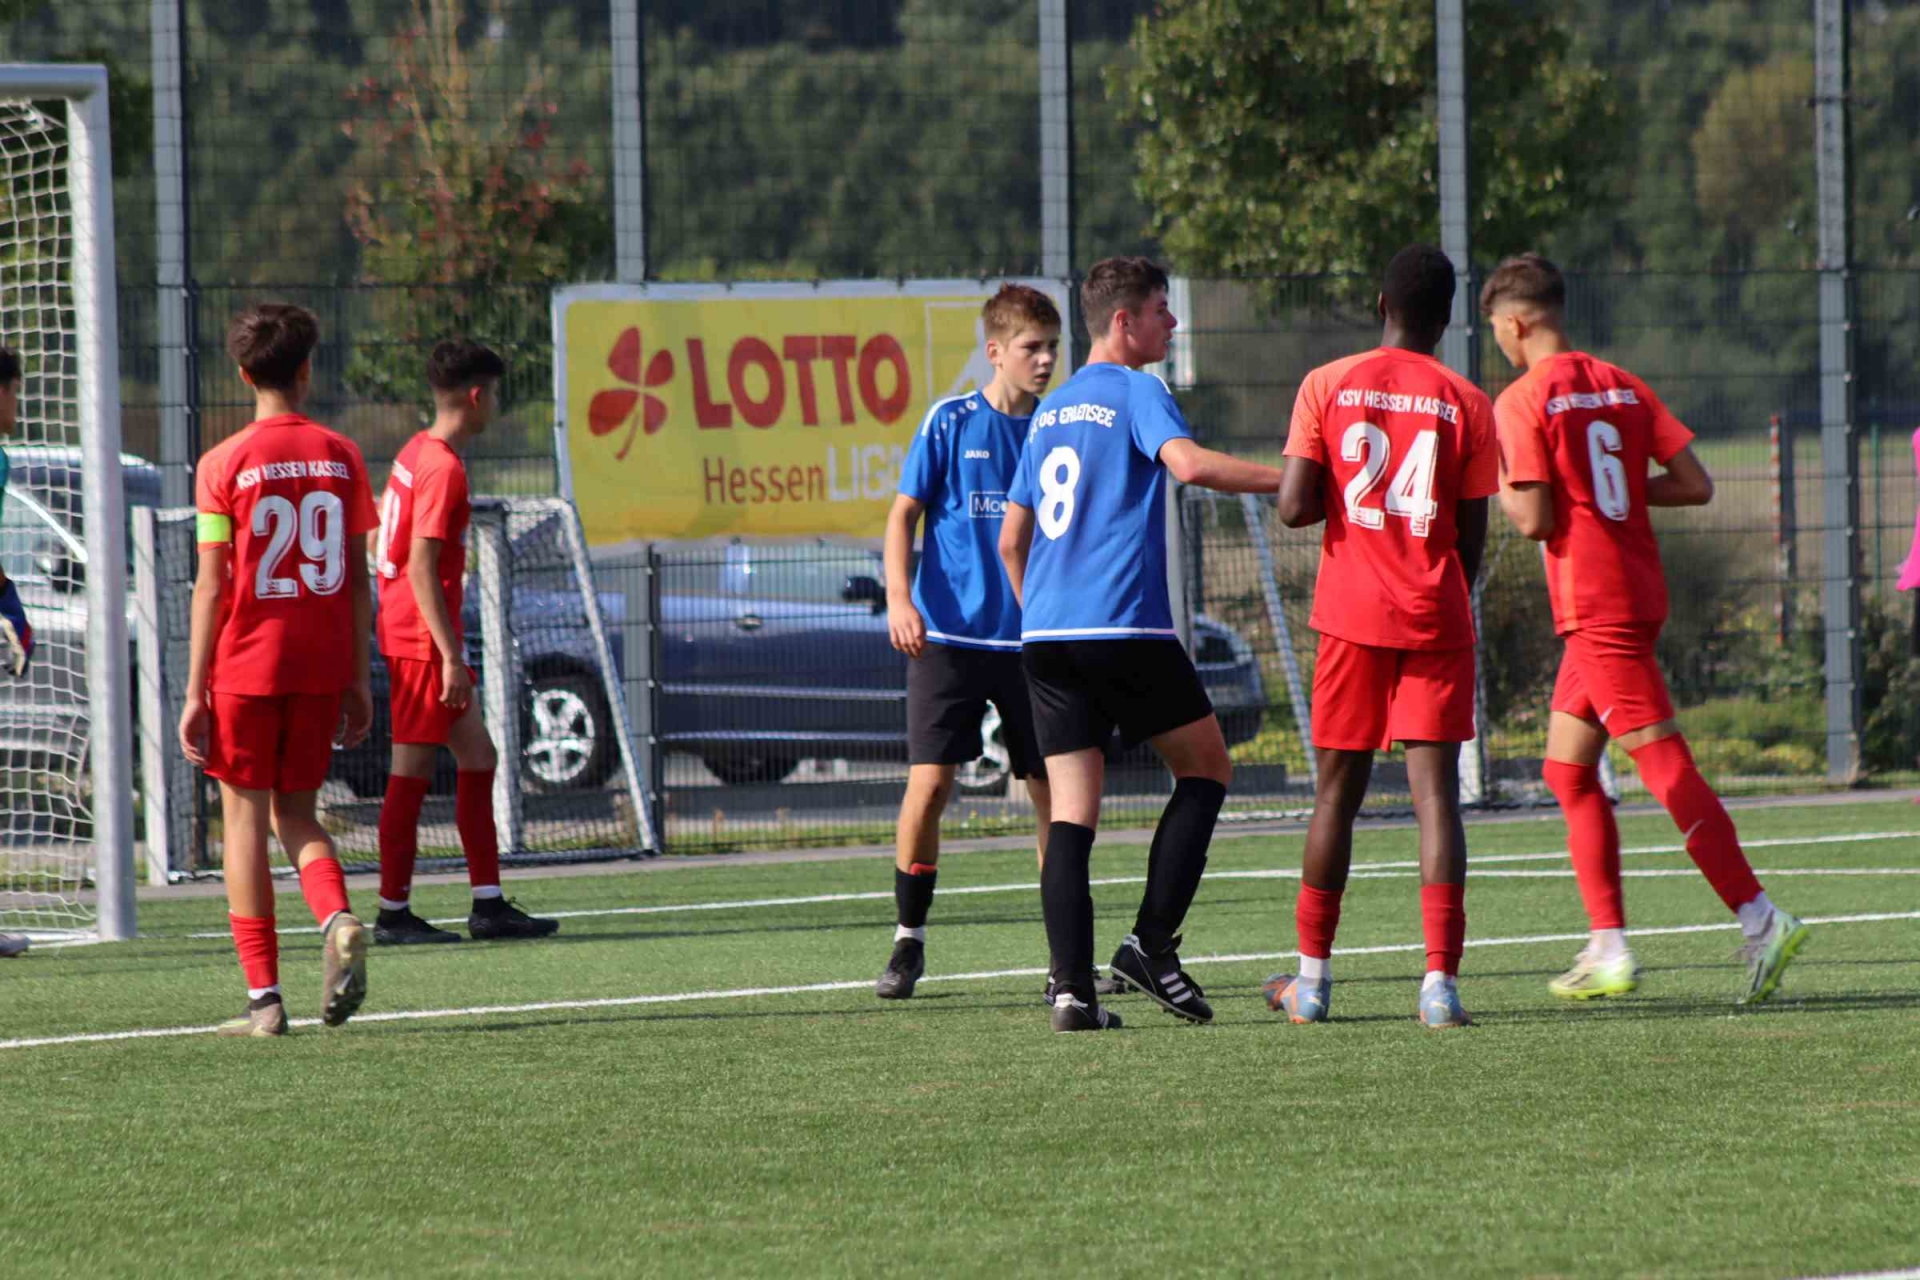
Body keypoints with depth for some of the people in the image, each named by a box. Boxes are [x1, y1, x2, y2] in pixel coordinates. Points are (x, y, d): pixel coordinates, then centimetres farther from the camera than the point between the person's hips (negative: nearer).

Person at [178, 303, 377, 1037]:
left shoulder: (225, 465, -6)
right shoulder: (341, 457, 3)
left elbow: (212, 586, -8)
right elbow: (358, 578, 5)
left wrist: (196, 692, -4)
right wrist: (358, 681, 11)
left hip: (246, 666, -3)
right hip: (322, 666, 3)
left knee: (244, 817, 4)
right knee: (296, 812, 16)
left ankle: (264, 997, 0)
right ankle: (338, 920, -13)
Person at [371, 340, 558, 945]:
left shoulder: (416, 453, 13)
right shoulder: (443, 468, -17)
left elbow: (380, 536, 20)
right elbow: (422, 566, -21)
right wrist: (450, 656, -22)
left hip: (409, 632, 10)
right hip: (422, 639, -10)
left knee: (478, 758, 11)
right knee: (413, 772, -4)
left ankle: (489, 904, 12)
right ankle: (393, 914, 1)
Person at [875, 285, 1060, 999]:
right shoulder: (950, 423, -1)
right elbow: (904, 513, -1)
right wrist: (900, 600, -14)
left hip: (1031, 642, 3)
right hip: (949, 637, -3)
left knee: (1053, 792, 2)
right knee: (928, 784, -9)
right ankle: (909, 940, 6)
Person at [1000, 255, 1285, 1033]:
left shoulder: (1050, 413, 21)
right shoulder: (1135, 392, -2)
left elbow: (1012, 540, 25)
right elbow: (1188, 463, -22)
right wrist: (1290, 479, -18)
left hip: (1046, 634, 6)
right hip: (1123, 628, -6)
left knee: (1071, 809, 2)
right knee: (1205, 766, 10)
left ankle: (1072, 986, -9)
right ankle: (1152, 945, -1)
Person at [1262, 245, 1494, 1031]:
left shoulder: (1328, 386, -1)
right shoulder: (1467, 406, 0)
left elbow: (1295, 508, -7)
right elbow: (1471, 538, 2)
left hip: (1352, 615, 1)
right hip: (1435, 619, -1)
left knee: (1339, 790, 11)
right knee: (1435, 789, -4)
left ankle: (1313, 978, 17)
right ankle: (1441, 980, -15)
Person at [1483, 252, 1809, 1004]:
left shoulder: (1523, 402, -10)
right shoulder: (1622, 387, 11)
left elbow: (1534, 519, -16)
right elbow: (1697, 485, 6)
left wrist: (1500, 485, 4)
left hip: (1593, 605, -8)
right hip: (1638, 589, 8)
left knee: (1666, 768, -11)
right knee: (1567, 769, 14)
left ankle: (1760, 921, -18)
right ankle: (1608, 950, 12)